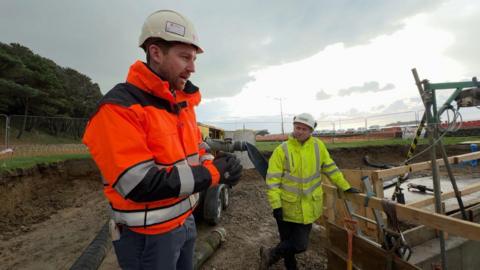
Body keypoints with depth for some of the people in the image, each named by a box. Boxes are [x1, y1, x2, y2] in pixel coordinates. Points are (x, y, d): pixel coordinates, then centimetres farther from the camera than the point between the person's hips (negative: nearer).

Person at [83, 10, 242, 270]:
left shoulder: (183, 104, 5)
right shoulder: (118, 109, -21)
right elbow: (139, 185, -27)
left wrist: (215, 162, -8)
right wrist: (212, 173, -24)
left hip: (186, 220, 8)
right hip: (149, 236, -7)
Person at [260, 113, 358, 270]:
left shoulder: (318, 146, -1)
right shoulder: (281, 150, -11)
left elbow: (330, 168, 11)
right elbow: (273, 180, -12)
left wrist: (345, 187, 13)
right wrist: (276, 205, -16)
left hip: (308, 207, 3)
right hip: (287, 206, -3)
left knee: (300, 244, 10)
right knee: (290, 243, 11)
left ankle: (270, 255, 32)